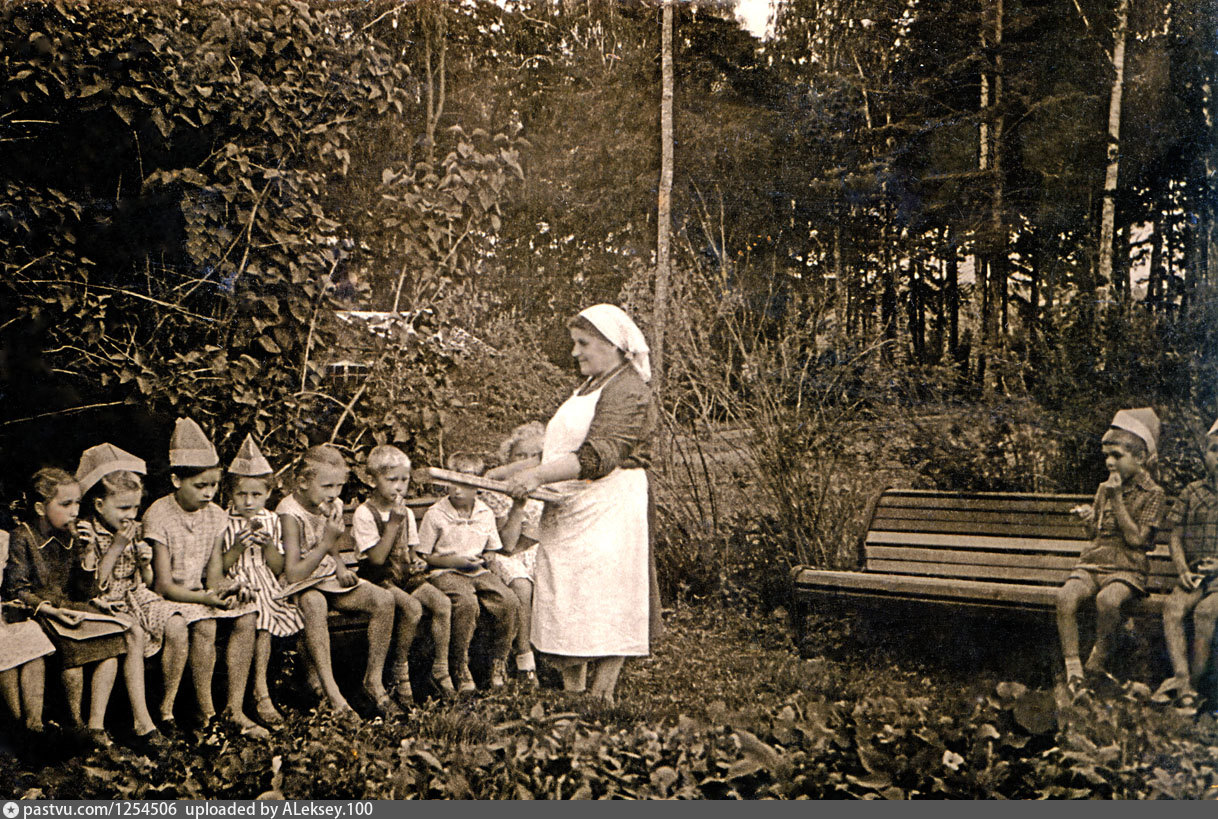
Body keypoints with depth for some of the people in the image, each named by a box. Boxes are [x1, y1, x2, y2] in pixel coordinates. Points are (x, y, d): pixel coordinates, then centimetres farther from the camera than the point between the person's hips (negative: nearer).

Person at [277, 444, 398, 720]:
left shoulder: (335, 507, 3)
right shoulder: (290, 514, -20)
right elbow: (292, 574, -27)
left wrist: (339, 567, 0)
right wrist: (326, 543, -29)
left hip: (328, 578, 7)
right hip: (298, 587, -7)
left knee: (383, 599, -15)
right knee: (314, 603, -42)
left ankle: (374, 680, -8)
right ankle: (329, 690, -40)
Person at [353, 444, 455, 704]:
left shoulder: (406, 512, 12)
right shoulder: (364, 513, -9)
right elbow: (378, 558, -17)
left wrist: (416, 561, -3)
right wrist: (393, 523, -20)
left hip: (406, 575, 6)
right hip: (379, 579, -6)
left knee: (442, 602, -20)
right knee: (412, 607, -32)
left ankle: (440, 668, -10)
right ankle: (400, 670, -13)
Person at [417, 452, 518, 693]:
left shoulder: (486, 514, 10)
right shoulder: (435, 515, -2)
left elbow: (493, 550, 21)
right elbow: (422, 556, -1)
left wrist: (483, 560, -1)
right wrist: (454, 561, -12)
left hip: (478, 571, 4)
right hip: (445, 573, -4)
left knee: (508, 601, -24)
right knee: (466, 603, -36)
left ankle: (499, 663, -8)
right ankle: (461, 668, -23)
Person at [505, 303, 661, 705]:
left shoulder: (627, 390, -11)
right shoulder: (587, 388, 20)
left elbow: (600, 455, -24)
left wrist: (538, 475, -27)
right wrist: (522, 475, 15)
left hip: (607, 510, -9)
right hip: (567, 513, 10)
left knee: (603, 606, -6)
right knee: (563, 605, 7)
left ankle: (601, 696, 0)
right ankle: (572, 692, 11)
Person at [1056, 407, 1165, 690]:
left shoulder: (1152, 494, -1)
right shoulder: (1104, 488, 15)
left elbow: (1136, 539, -9)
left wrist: (1116, 500, -11)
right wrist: (1089, 520, -1)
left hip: (1127, 567, -4)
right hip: (1093, 561, 4)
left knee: (1107, 599, -38)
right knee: (1066, 595, -29)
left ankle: (1096, 664, -19)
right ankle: (1073, 668, -26)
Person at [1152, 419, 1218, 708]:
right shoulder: (1192, 492, 11)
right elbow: (1175, 537, 11)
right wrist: (1183, 571, -5)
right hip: (1194, 573, 3)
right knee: (1172, 608, -27)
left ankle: (1193, 682, -23)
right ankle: (1181, 678, -33)